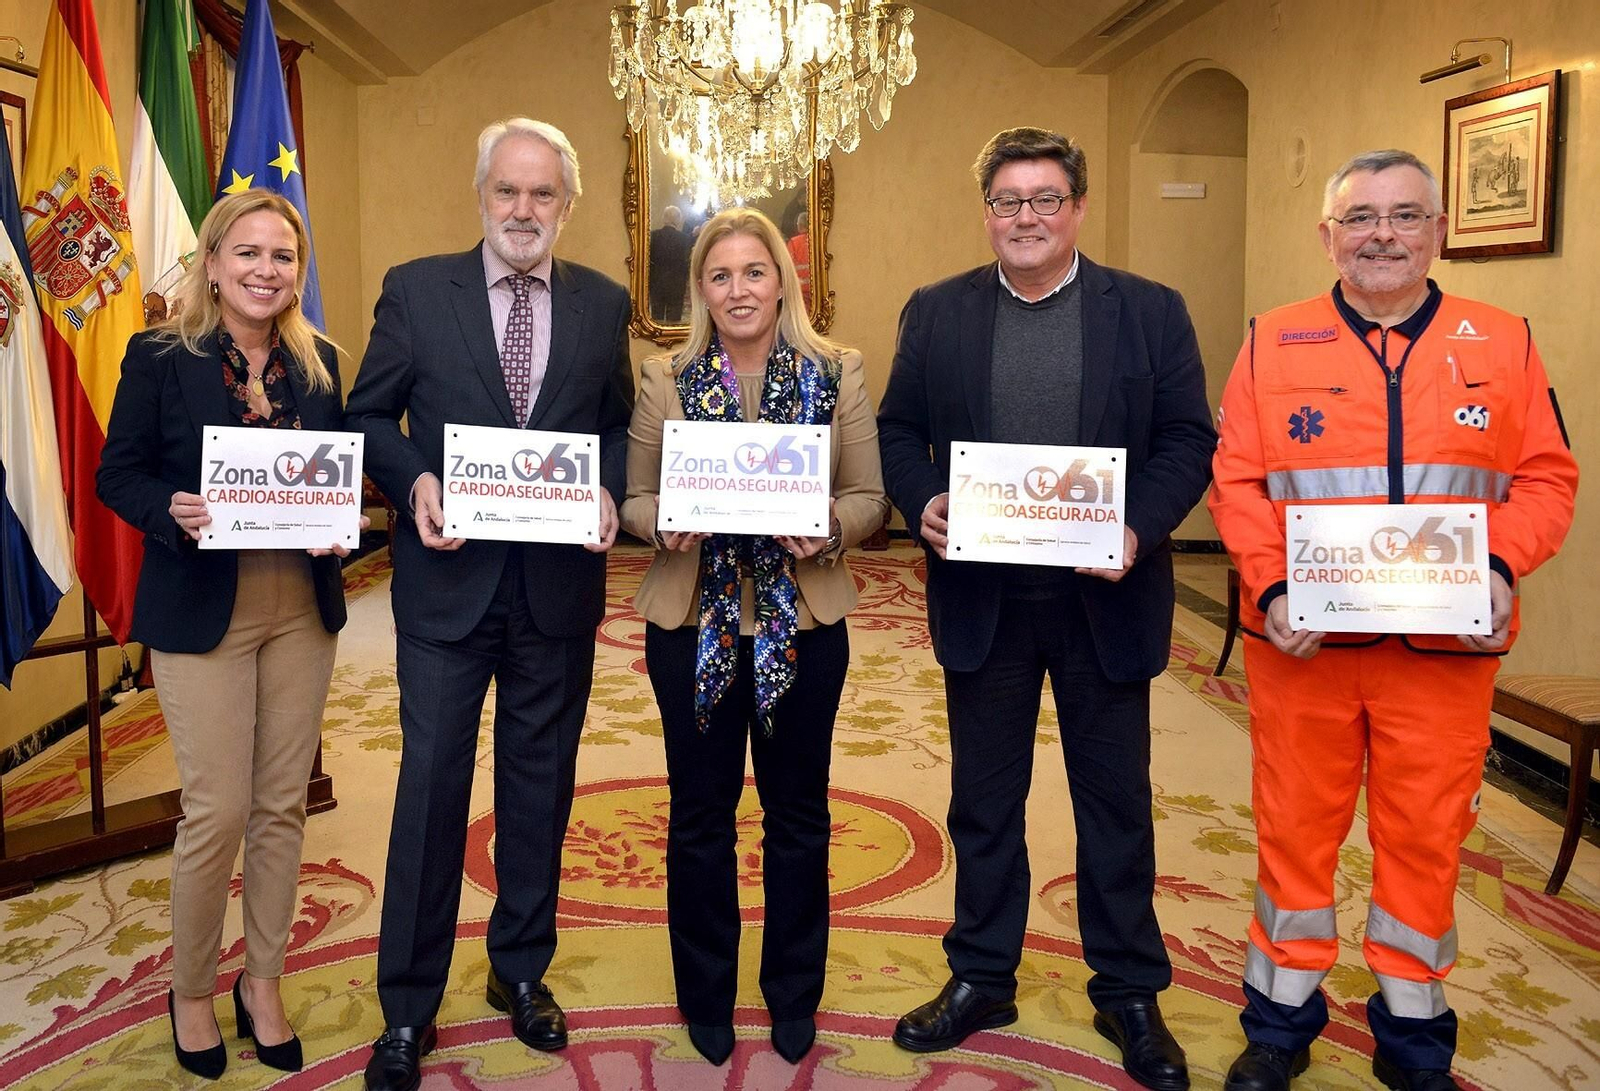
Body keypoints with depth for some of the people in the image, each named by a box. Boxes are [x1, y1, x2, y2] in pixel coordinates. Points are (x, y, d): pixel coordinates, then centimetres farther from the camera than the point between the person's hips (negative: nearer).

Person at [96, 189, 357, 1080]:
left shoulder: (320, 363, 6)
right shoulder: (161, 357, -5)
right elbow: (118, 474, -3)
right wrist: (173, 510, -23)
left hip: (302, 606, 4)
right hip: (203, 609, -4)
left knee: (283, 806, 11)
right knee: (219, 812, -1)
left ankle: (264, 982, 29)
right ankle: (192, 991, 24)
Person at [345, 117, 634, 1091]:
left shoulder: (605, 305, 5)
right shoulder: (415, 290, 0)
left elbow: (619, 424, 9)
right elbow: (369, 416, 3)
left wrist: (608, 493, -10)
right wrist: (414, 481, -15)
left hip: (560, 583, 2)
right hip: (449, 578, -2)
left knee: (540, 784, 14)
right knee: (432, 785, 3)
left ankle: (522, 971, 34)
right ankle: (409, 1009, 19)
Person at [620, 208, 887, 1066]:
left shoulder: (837, 373, 0)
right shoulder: (666, 379, 1)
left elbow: (870, 496, 0)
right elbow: (634, 498, 3)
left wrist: (830, 528, -20)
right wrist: (663, 526, -19)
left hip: (803, 622, 0)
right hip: (693, 621, 0)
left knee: (797, 815, 13)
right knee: (699, 817, 11)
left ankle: (793, 996, 33)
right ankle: (705, 997, 32)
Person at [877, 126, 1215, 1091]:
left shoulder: (1151, 312, 0)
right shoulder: (936, 313, 5)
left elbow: (1188, 437, -2)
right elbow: (899, 429, 6)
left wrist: (1142, 529, -18)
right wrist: (922, 504, -14)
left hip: (1104, 598, -1)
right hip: (981, 598, 2)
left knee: (1116, 801, 11)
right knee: (984, 801, 14)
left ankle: (1129, 993, 29)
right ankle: (981, 978, 32)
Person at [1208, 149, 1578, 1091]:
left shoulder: (1504, 343, 5)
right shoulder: (1274, 345, 2)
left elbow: (1547, 478, 4)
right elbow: (1238, 483, -1)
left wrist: (1500, 567, -13)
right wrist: (1272, 587, -15)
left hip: (1446, 649, 1)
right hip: (1302, 642, 0)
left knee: (1426, 837, 10)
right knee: (1296, 829, 10)